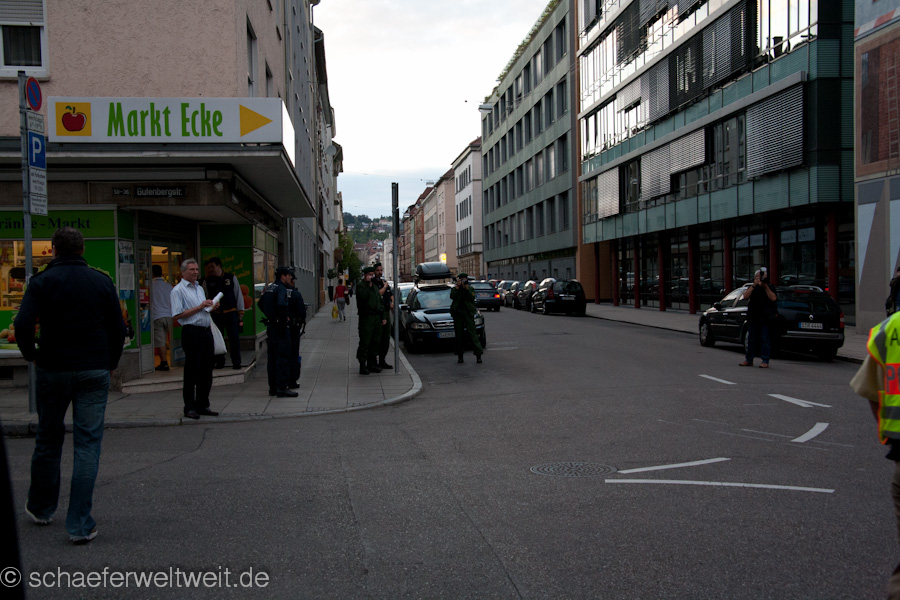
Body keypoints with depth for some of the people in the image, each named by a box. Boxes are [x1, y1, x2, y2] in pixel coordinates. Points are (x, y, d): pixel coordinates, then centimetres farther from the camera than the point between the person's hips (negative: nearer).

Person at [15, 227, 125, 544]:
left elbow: (23, 324, -16)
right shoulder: (102, 281, 2)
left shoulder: (42, 281, -4)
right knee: (88, 444, 1)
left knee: (48, 439, 17)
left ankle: (41, 507, 34)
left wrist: (32, 354, 2)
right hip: (95, 372, 0)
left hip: (53, 371, 0)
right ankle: (80, 524, -2)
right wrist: (110, 363, 12)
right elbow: (119, 328, 1)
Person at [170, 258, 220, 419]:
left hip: (206, 332, 8)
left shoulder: (200, 288, 21)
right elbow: (177, 315, -13)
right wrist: (200, 307, -14)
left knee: (206, 371, 9)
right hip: (192, 332, -8)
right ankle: (190, 408, 2)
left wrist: (211, 307, 8)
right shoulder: (178, 290, -4)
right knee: (191, 372, -4)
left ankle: (203, 405, 17)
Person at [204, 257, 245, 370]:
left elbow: (238, 295, 7)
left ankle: (236, 362, 3)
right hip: (215, 314, 1)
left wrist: (240, 313, 4)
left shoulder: (231, 278, 5)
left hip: (231, 313, -1)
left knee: (234, 338, -4)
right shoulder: (208, 281, 7)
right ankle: (219, 362, 16)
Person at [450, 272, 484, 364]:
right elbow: (452, 296, -10)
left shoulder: (470, 289, 11)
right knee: (459, 335, 4)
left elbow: (472, 298, -7)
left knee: (472, 334, -9)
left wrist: (466, 289, -12)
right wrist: (457, 286, -11)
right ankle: (460, 356, 10)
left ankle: (478, 354, -12)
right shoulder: (454, 289, 10)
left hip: (468, 313, -1)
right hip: (457, 314, 1)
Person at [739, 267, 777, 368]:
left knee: (765, 340, -5)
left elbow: (773, 298, -11)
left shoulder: (769, 288, 6)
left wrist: (765, 287, -16)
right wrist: (754, 285, -13)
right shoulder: (752, 288, 12)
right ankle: (749, 360, 14)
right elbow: (745, 296, -5)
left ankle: (765, 361, -2)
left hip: (765, 318, -3)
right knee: (751, 339, 7)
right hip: (753, 317, 3)